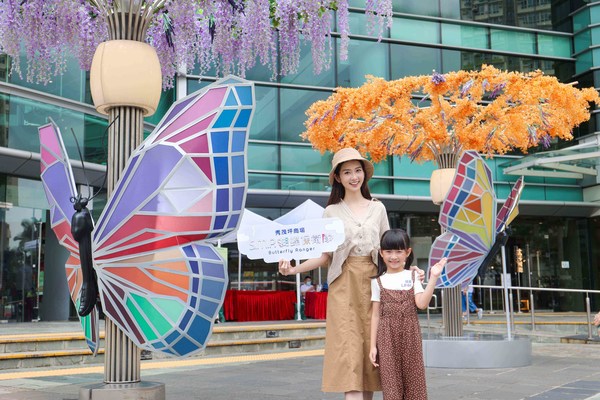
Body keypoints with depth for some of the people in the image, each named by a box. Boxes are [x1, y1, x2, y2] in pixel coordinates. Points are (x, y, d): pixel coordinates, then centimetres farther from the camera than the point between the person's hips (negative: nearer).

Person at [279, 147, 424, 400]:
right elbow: (326, 256, 3)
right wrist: (293, 269, -11)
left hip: (372, 284, 2)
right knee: (349, 351, -10)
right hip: (343, 286, -2)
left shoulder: (377, 208, 11)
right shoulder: (331, 212, 6)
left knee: (370, 348, 1)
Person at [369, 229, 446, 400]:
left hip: (410, 334, 0)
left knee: (413, 379, 4)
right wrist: (373, 345, 0)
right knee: (391, 381, 1)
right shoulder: (378, 281, 4)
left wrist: (433, 278, -17)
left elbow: (422, 304, -11)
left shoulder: (413, 276, 4)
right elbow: (376, 315, 4)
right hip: (387, 336, 0)